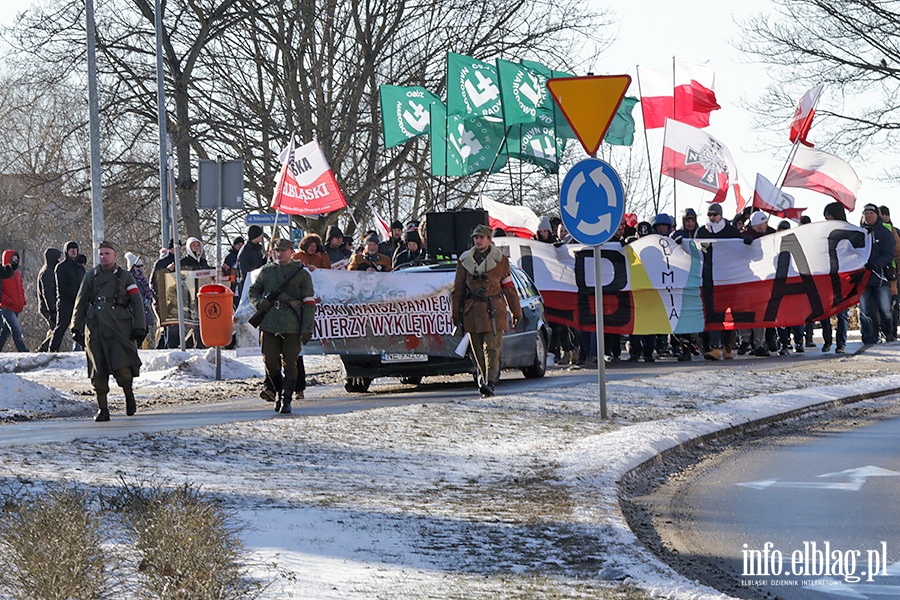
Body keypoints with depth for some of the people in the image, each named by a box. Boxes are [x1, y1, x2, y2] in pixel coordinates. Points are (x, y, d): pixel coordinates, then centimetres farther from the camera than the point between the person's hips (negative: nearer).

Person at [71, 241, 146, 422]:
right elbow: (81, 303, 18)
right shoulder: (91, 277, 15)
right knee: (98, 373, -1)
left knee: (122, 368, -14)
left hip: (120, 327, -2)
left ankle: (129, 395, 14)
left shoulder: (125, 277, 10)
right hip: (95, 328, 2)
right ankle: (102, 408, 6)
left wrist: (139, 327, 0)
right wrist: (76, 327, 13)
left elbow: (136, 303, 9)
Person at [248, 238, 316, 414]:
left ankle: (286, 400, 2)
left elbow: (309, 302, 3)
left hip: (292, 326, -3)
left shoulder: (302, 274, 5)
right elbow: (253, 291, 23)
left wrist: (307, 329, -4)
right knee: (270, 363, 1)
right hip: (269, 325, 3)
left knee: (290, 365, -3)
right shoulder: (266, 271, 13)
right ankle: (279, 391, 24)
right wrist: (259, 303, -1)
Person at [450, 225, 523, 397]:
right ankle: (483, 377, 23)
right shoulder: (465, 260, 10)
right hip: (472, 311, 3)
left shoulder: (500, 260, 5)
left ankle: (490, 383, -16)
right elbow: (457, 289, 14)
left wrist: (516, 312, 11)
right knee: (477, 349, 8)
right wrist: (455, 313, 11)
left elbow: (509, 287, 9)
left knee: (492, 347, -10)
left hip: (493, 310, -3)